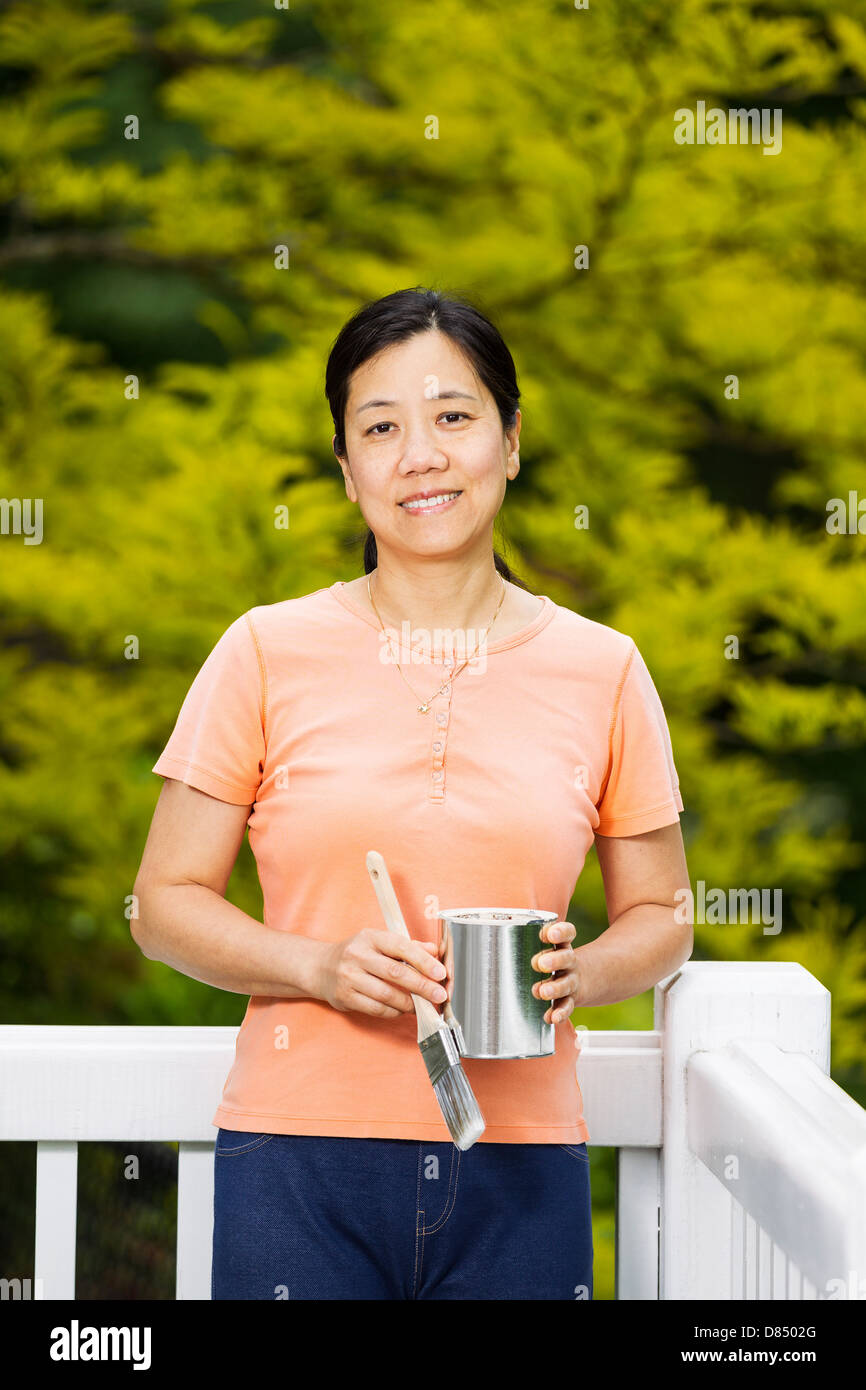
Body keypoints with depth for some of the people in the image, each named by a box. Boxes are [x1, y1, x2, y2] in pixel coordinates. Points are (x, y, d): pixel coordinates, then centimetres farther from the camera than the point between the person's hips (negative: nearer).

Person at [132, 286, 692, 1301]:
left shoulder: (601, 671, 5)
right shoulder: (267, 655, 2)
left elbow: (658, 916, 13)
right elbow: (167, 903, 4)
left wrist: (578, 974, -8)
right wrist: (320, 966, -13)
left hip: (519, 1170, 1)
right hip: (302, 1153, -1)